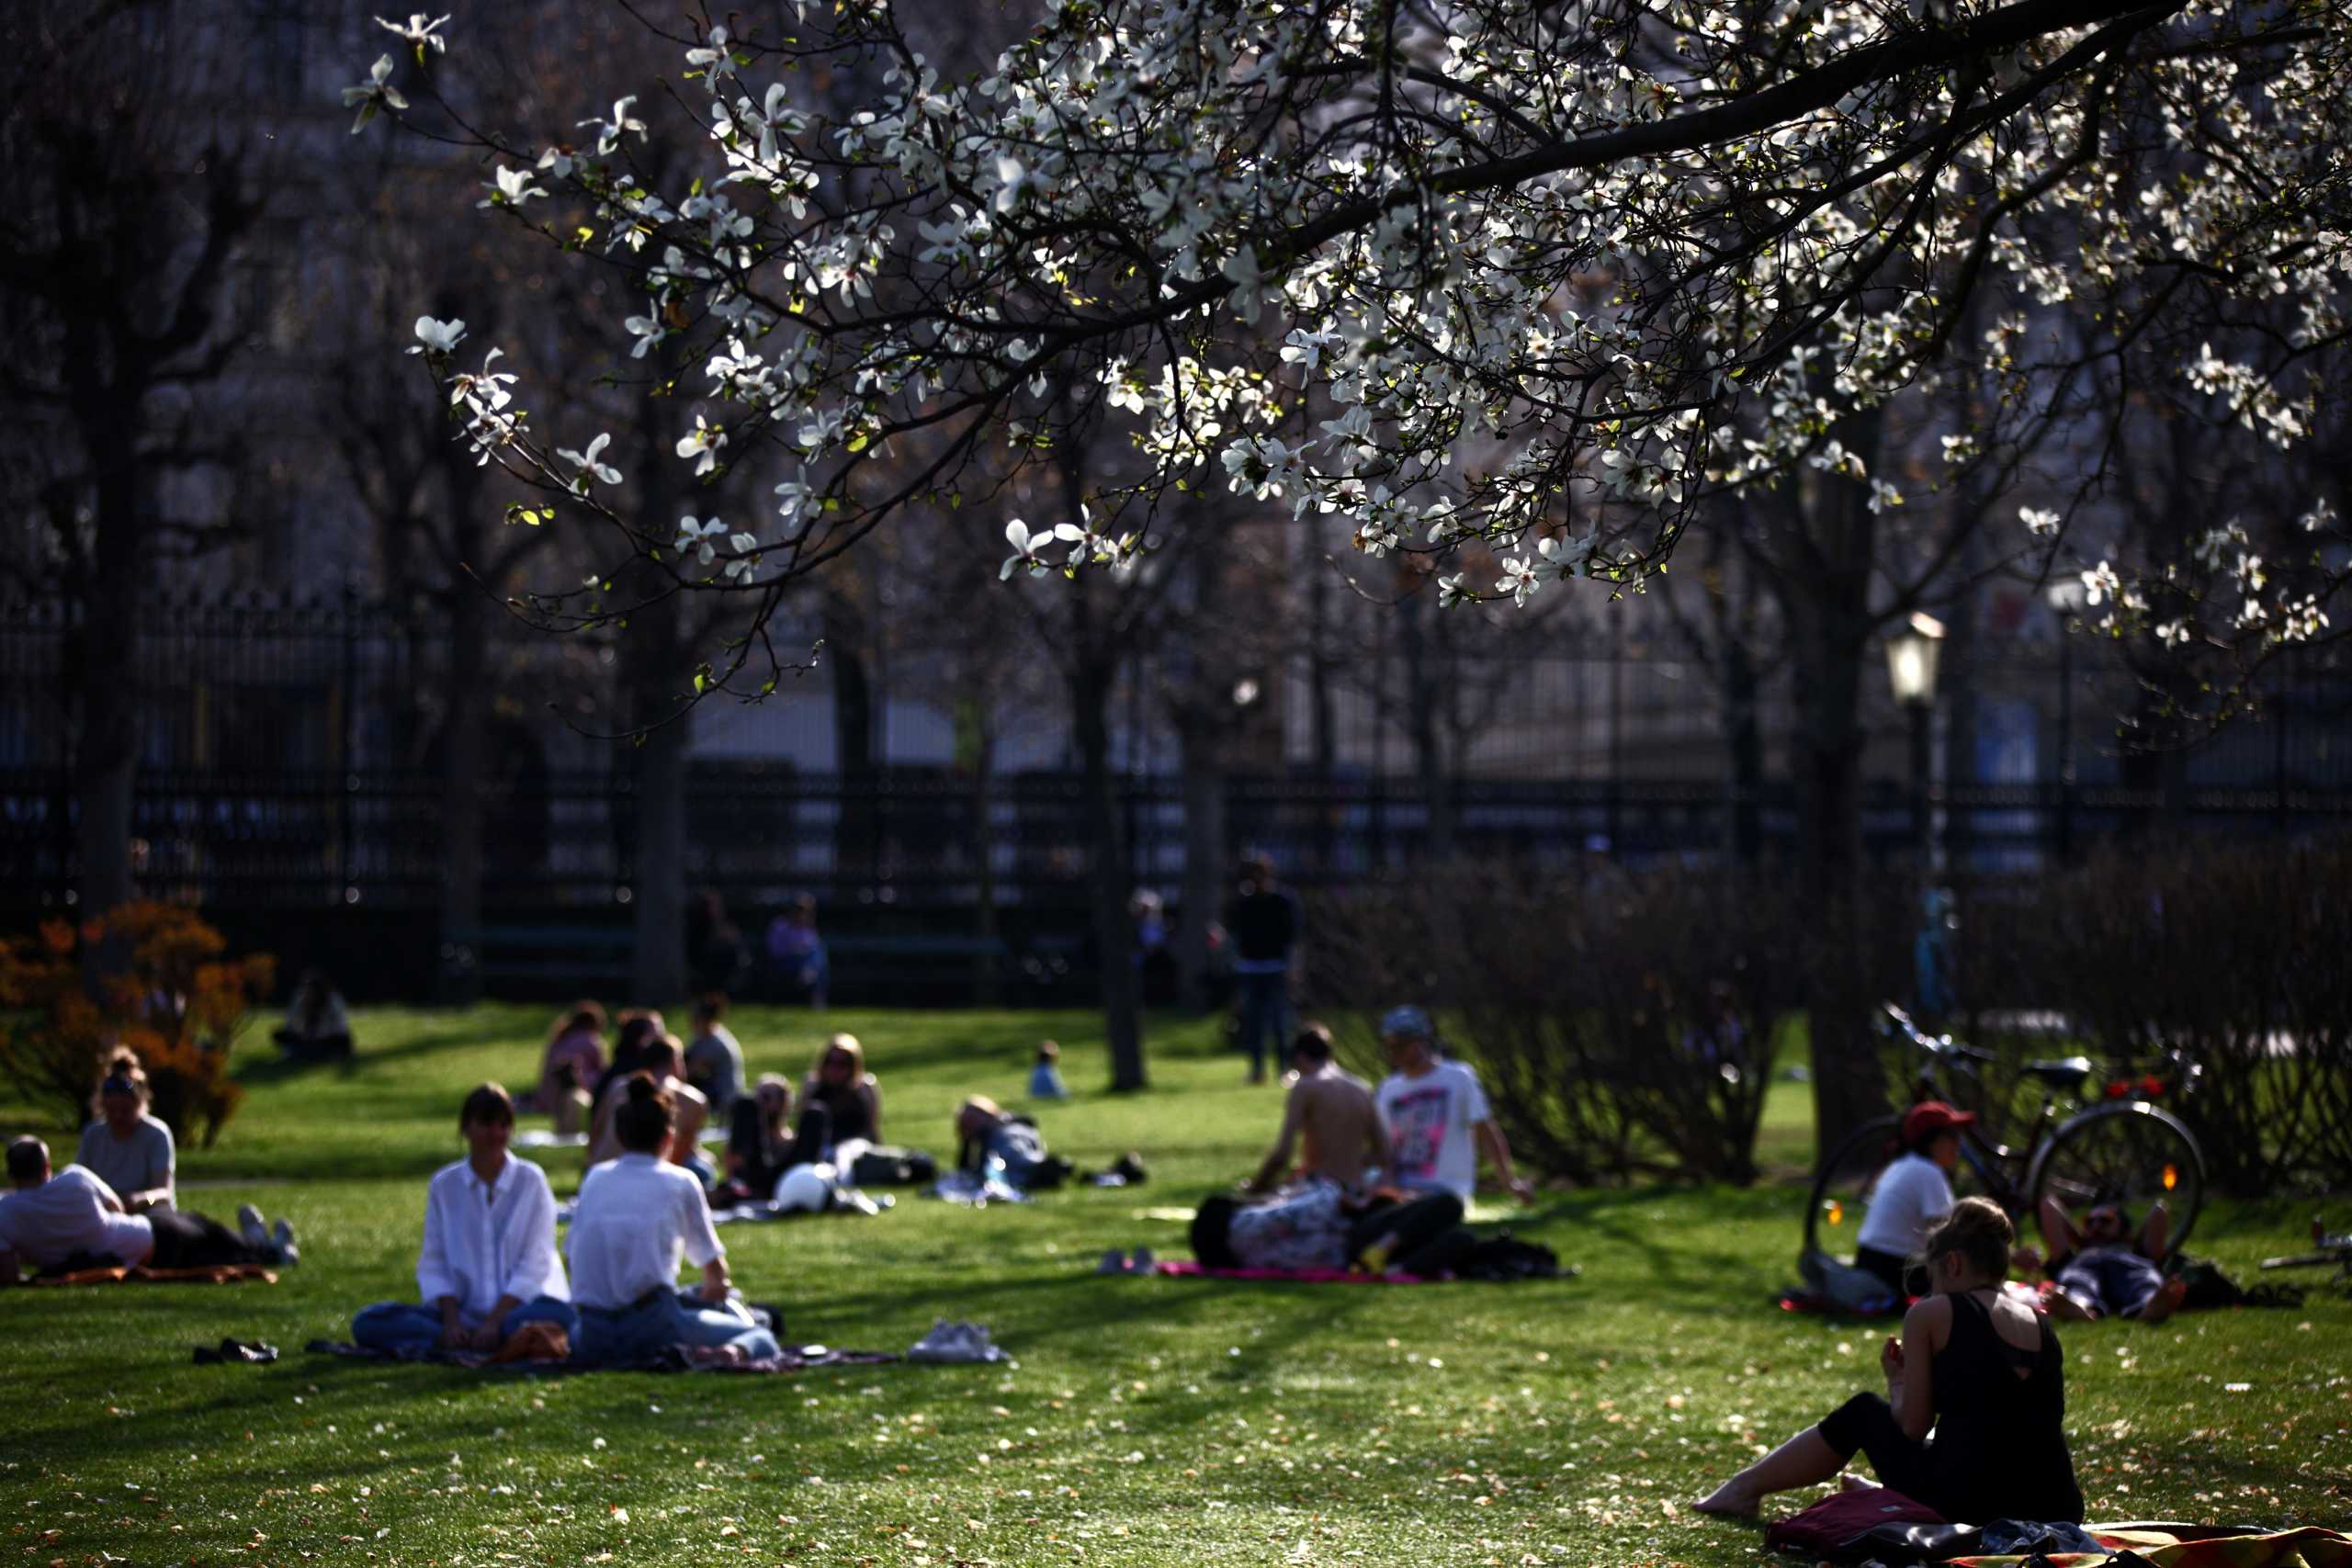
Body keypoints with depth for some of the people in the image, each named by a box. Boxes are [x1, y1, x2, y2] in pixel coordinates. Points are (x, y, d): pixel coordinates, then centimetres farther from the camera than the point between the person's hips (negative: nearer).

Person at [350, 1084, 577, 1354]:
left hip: (519, 1307, -3)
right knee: (368, 1323, -22)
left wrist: (495, 1321, -16)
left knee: (559, 1316, -37)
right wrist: (451, 1321, -11)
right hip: (464, 1311, 3)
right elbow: (434, 1264, 6)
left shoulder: (531, 1181, 1)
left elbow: (534, 1264, -4)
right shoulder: (444, 1185, 8)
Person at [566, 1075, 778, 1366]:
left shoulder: (594, 1179, 14)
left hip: (593, 1340, 3)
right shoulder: (680, 1182, 6)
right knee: (762, 1338, 10)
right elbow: (716, 1270, 16)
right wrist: (707, 1294, 39)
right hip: (651, 1327, -3)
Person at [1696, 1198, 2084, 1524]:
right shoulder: (2041, 1325, 14)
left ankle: (1746, 1486, 40)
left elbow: (1912, 1426, 0)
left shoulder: (1930, 1315, -1)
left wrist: (1897, 1382, 21)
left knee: (1863, 1413, 24)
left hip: (1963, 1509, -4)